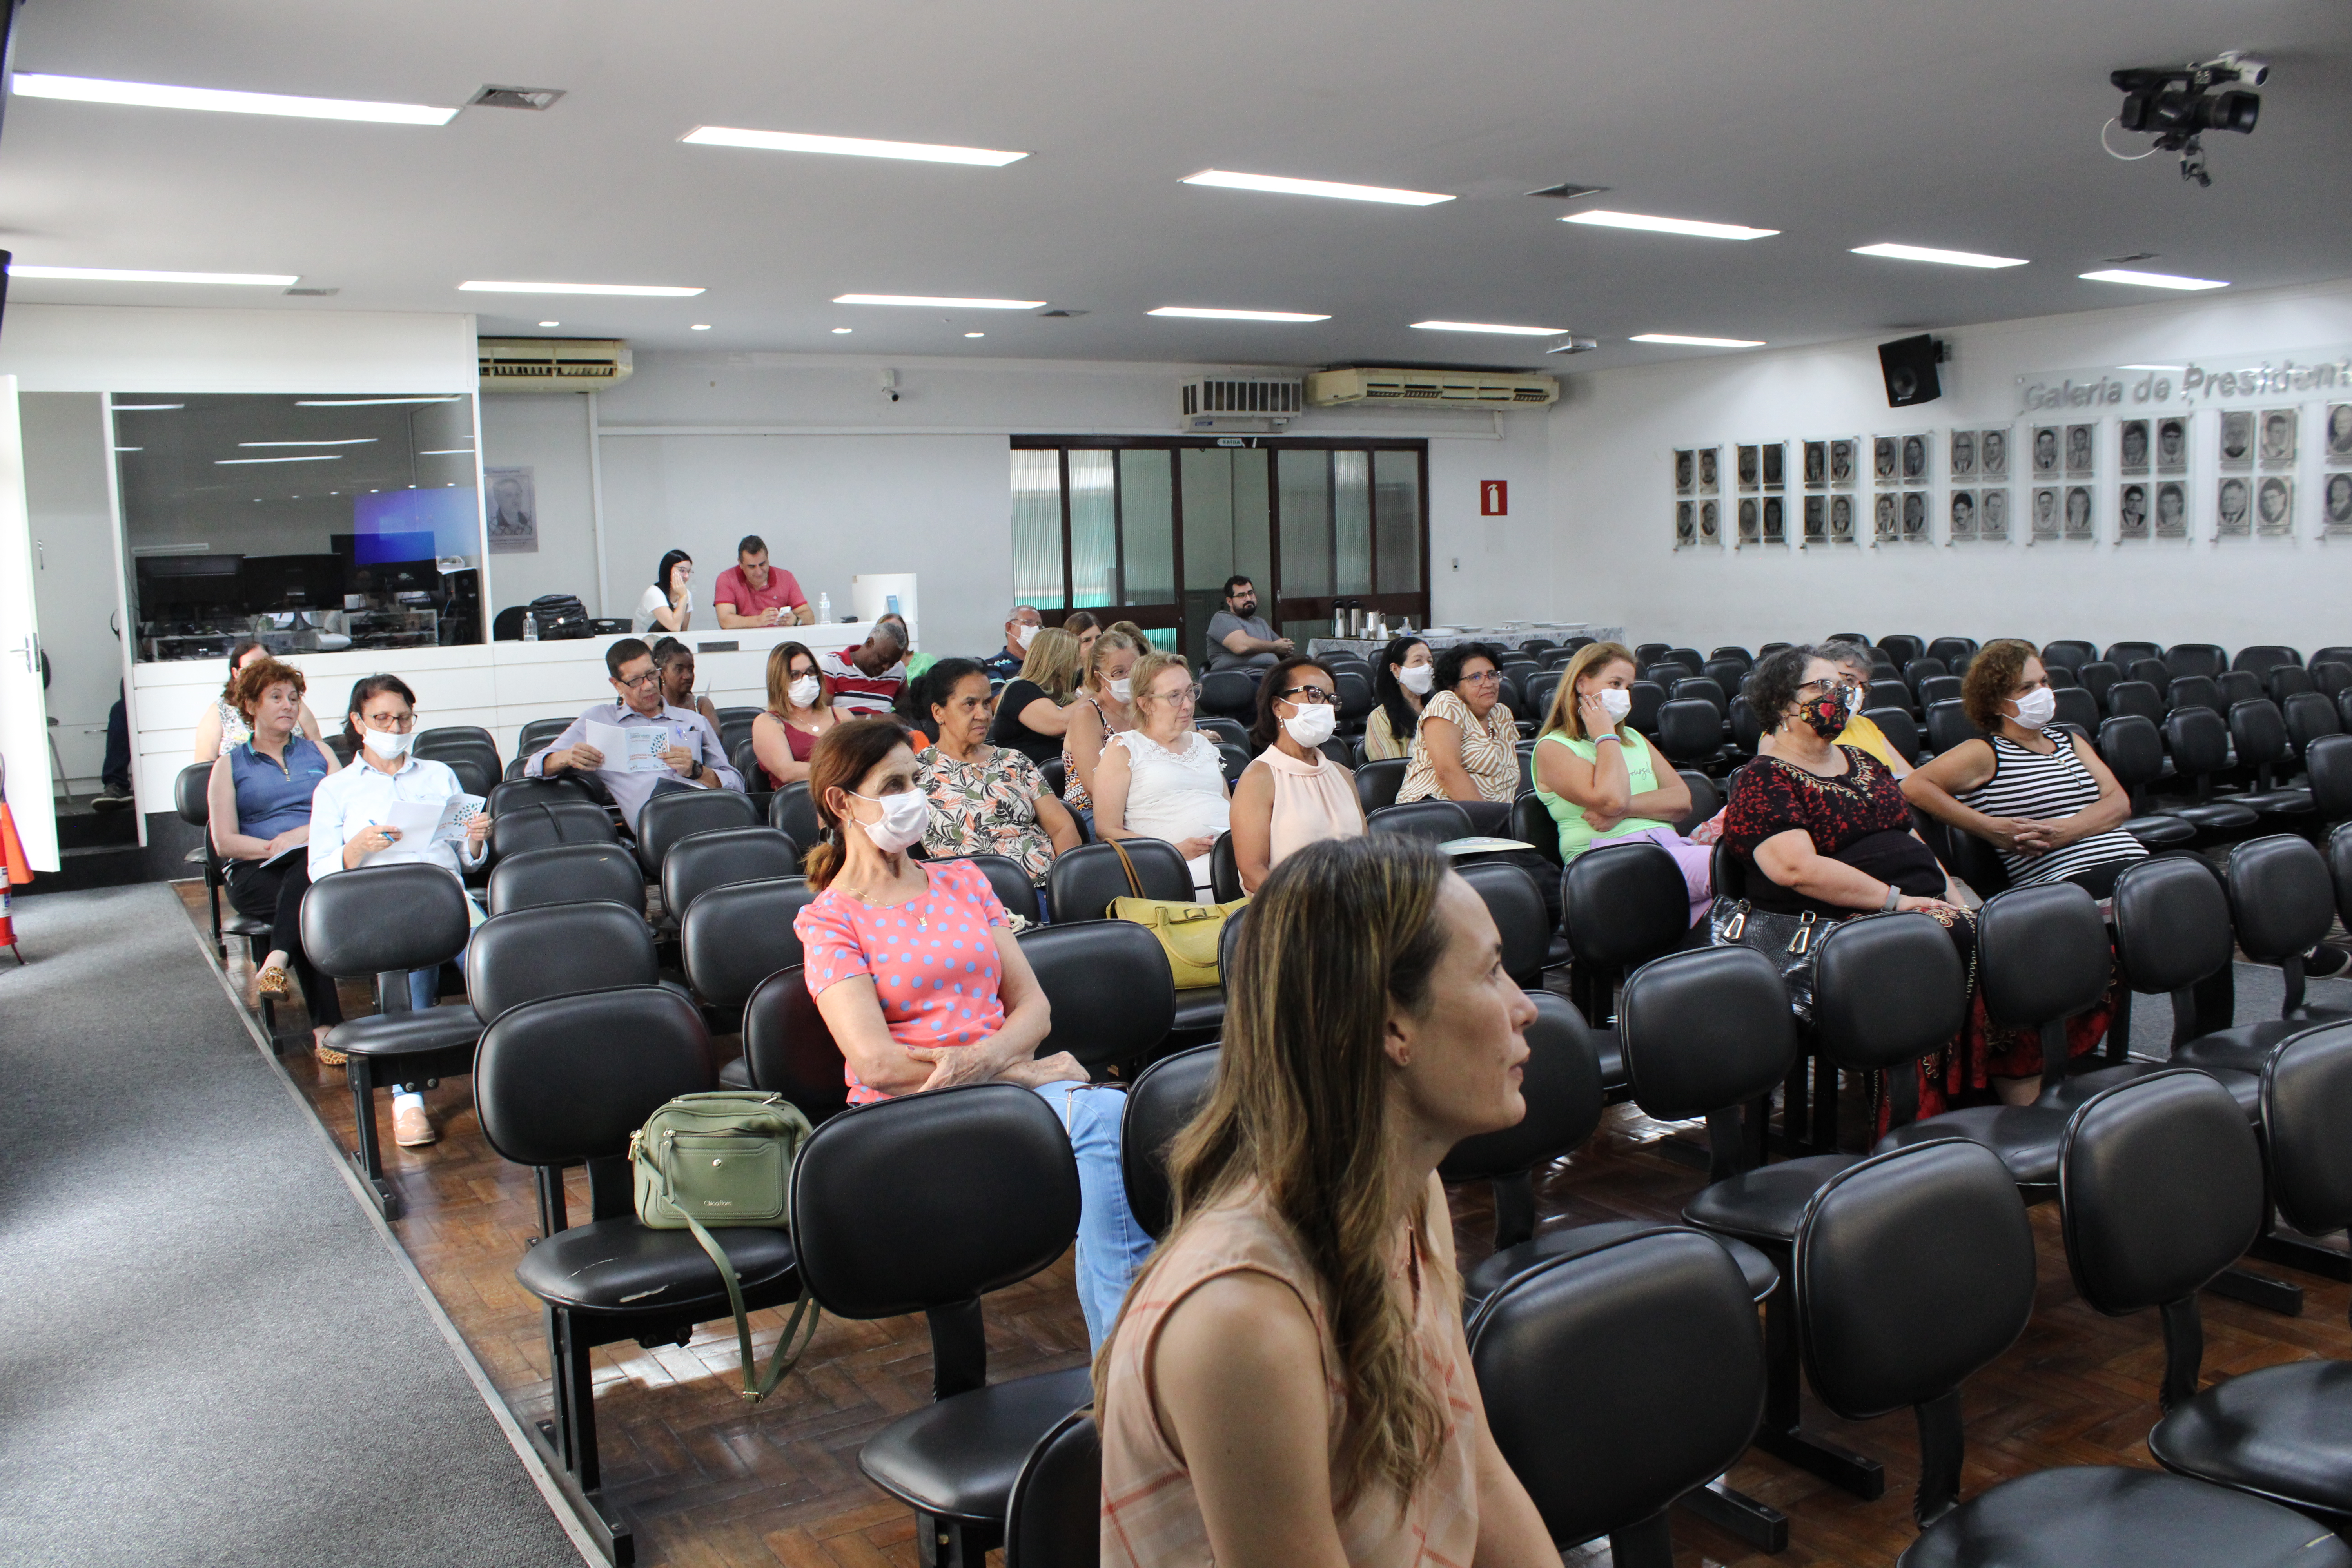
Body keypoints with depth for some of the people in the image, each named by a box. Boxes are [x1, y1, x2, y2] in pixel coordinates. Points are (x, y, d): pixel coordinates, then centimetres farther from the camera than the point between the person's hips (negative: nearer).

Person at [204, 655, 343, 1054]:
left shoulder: (318, 753, 22)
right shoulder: (230, 765, 16)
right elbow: (225, 842, 4)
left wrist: (304, 834, -9)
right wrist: (275, 847, -13)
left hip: (322, 860, 2)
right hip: (257, 872, -1)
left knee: (311, 868, -38)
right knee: (308, 906, -35)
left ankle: (275, 962, -45)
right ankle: (324, 1027, -42)